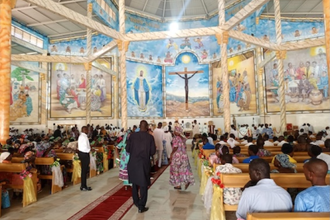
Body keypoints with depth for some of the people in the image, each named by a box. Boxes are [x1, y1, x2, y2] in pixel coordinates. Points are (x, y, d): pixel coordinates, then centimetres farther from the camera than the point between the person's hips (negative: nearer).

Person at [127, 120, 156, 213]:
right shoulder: (150, 137, -8)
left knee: (134, 183, 21)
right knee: (143, 185, 8)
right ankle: (141, 206, 11)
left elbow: (127, 149, -2)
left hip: (133, 163, 3)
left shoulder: (132, 135, -5)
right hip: (144, 163, -2)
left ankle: (136, 202, 36)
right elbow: (153, 151, -7)